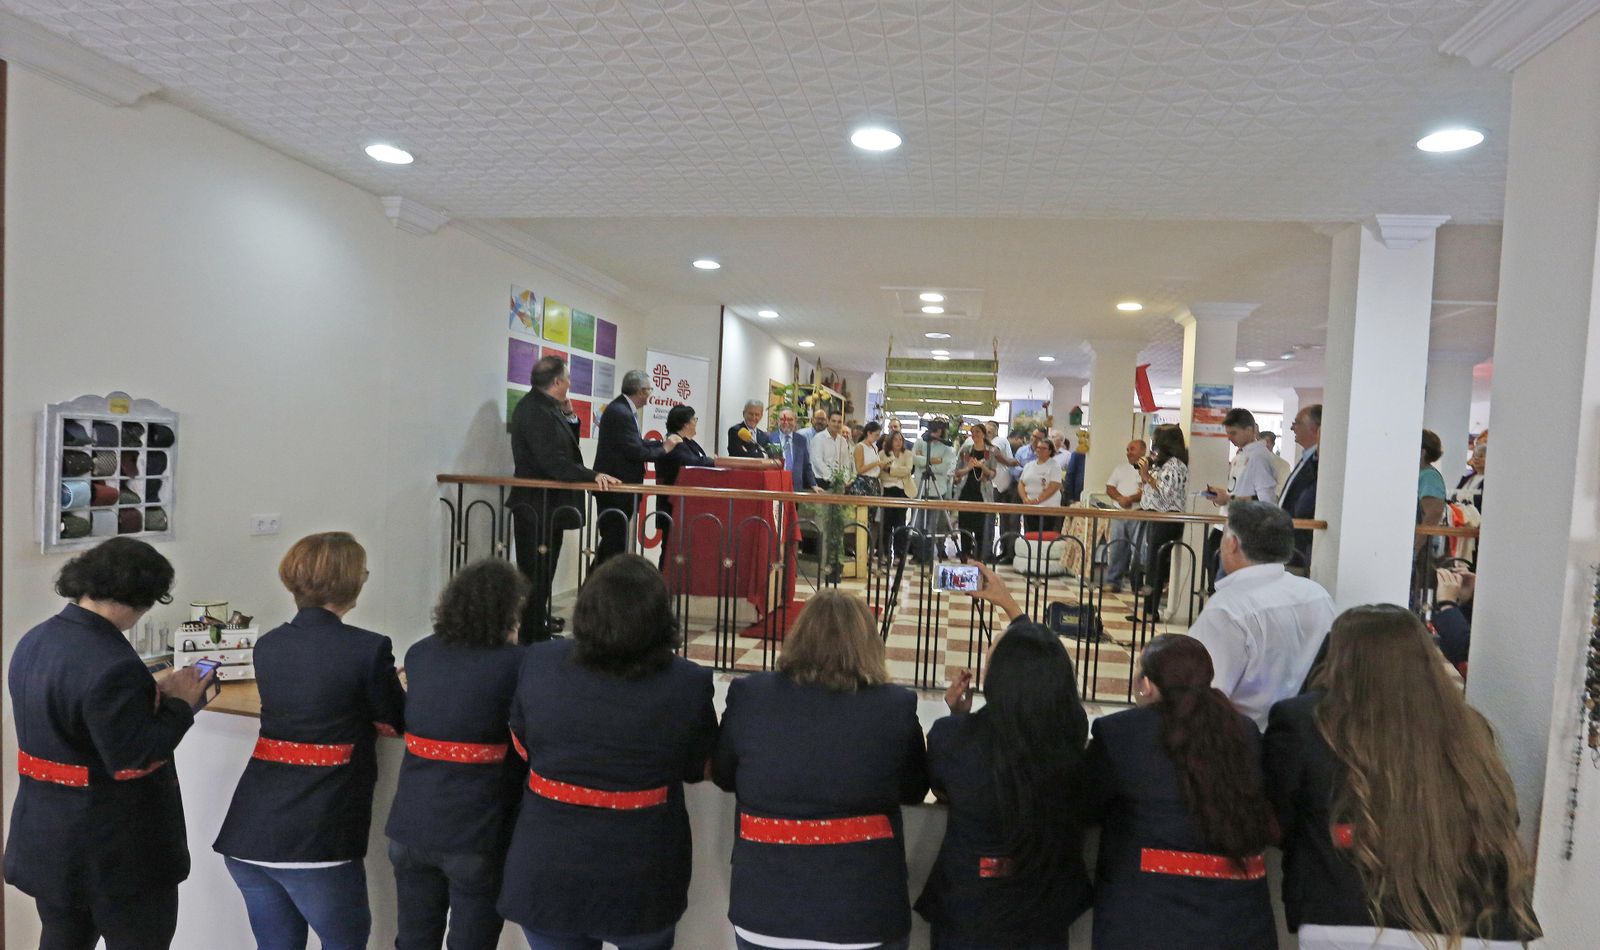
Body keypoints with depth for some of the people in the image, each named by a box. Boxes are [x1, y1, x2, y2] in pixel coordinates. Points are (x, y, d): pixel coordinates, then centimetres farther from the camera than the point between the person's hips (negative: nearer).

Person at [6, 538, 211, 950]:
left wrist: (153, 696, 5)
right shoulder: (112, 665, -28)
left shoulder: (32, 641, 1)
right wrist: (179, 703, -14)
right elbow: (134, 759, -26)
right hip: (115, 852, -8)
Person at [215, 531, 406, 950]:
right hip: (315, 837, -6)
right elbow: (398, 722, 2)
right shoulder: (367, 648, -12)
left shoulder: (267, 645, 7)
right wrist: (392, 686, 22)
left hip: (248, 831, 6)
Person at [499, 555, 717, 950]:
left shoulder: (540, 663, -13)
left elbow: (522, 742, 3)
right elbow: (697, 768, -2)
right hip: (641, 882, -1)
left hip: (547, 873, 2)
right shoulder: (688, 684, -19)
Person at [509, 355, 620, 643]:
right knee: (536, 573, -1)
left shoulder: (544, 407, 11)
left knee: (543, 571, 22)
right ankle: (531, 635, 8)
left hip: (549, 505, 10)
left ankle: (539, 623, 37)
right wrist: (592, 476, -34)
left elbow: (563, 446, 15)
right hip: (536, 507, -10)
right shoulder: (535, 411, -21)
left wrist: (568, 414, 7)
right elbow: (553, 462, -30)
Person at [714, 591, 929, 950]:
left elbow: (723, 776, 6)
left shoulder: (749, 696, -11)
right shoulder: (895, 707, -14)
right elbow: (915, 790, 3)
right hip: (863, 914, -1)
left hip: (764, 909, 1)